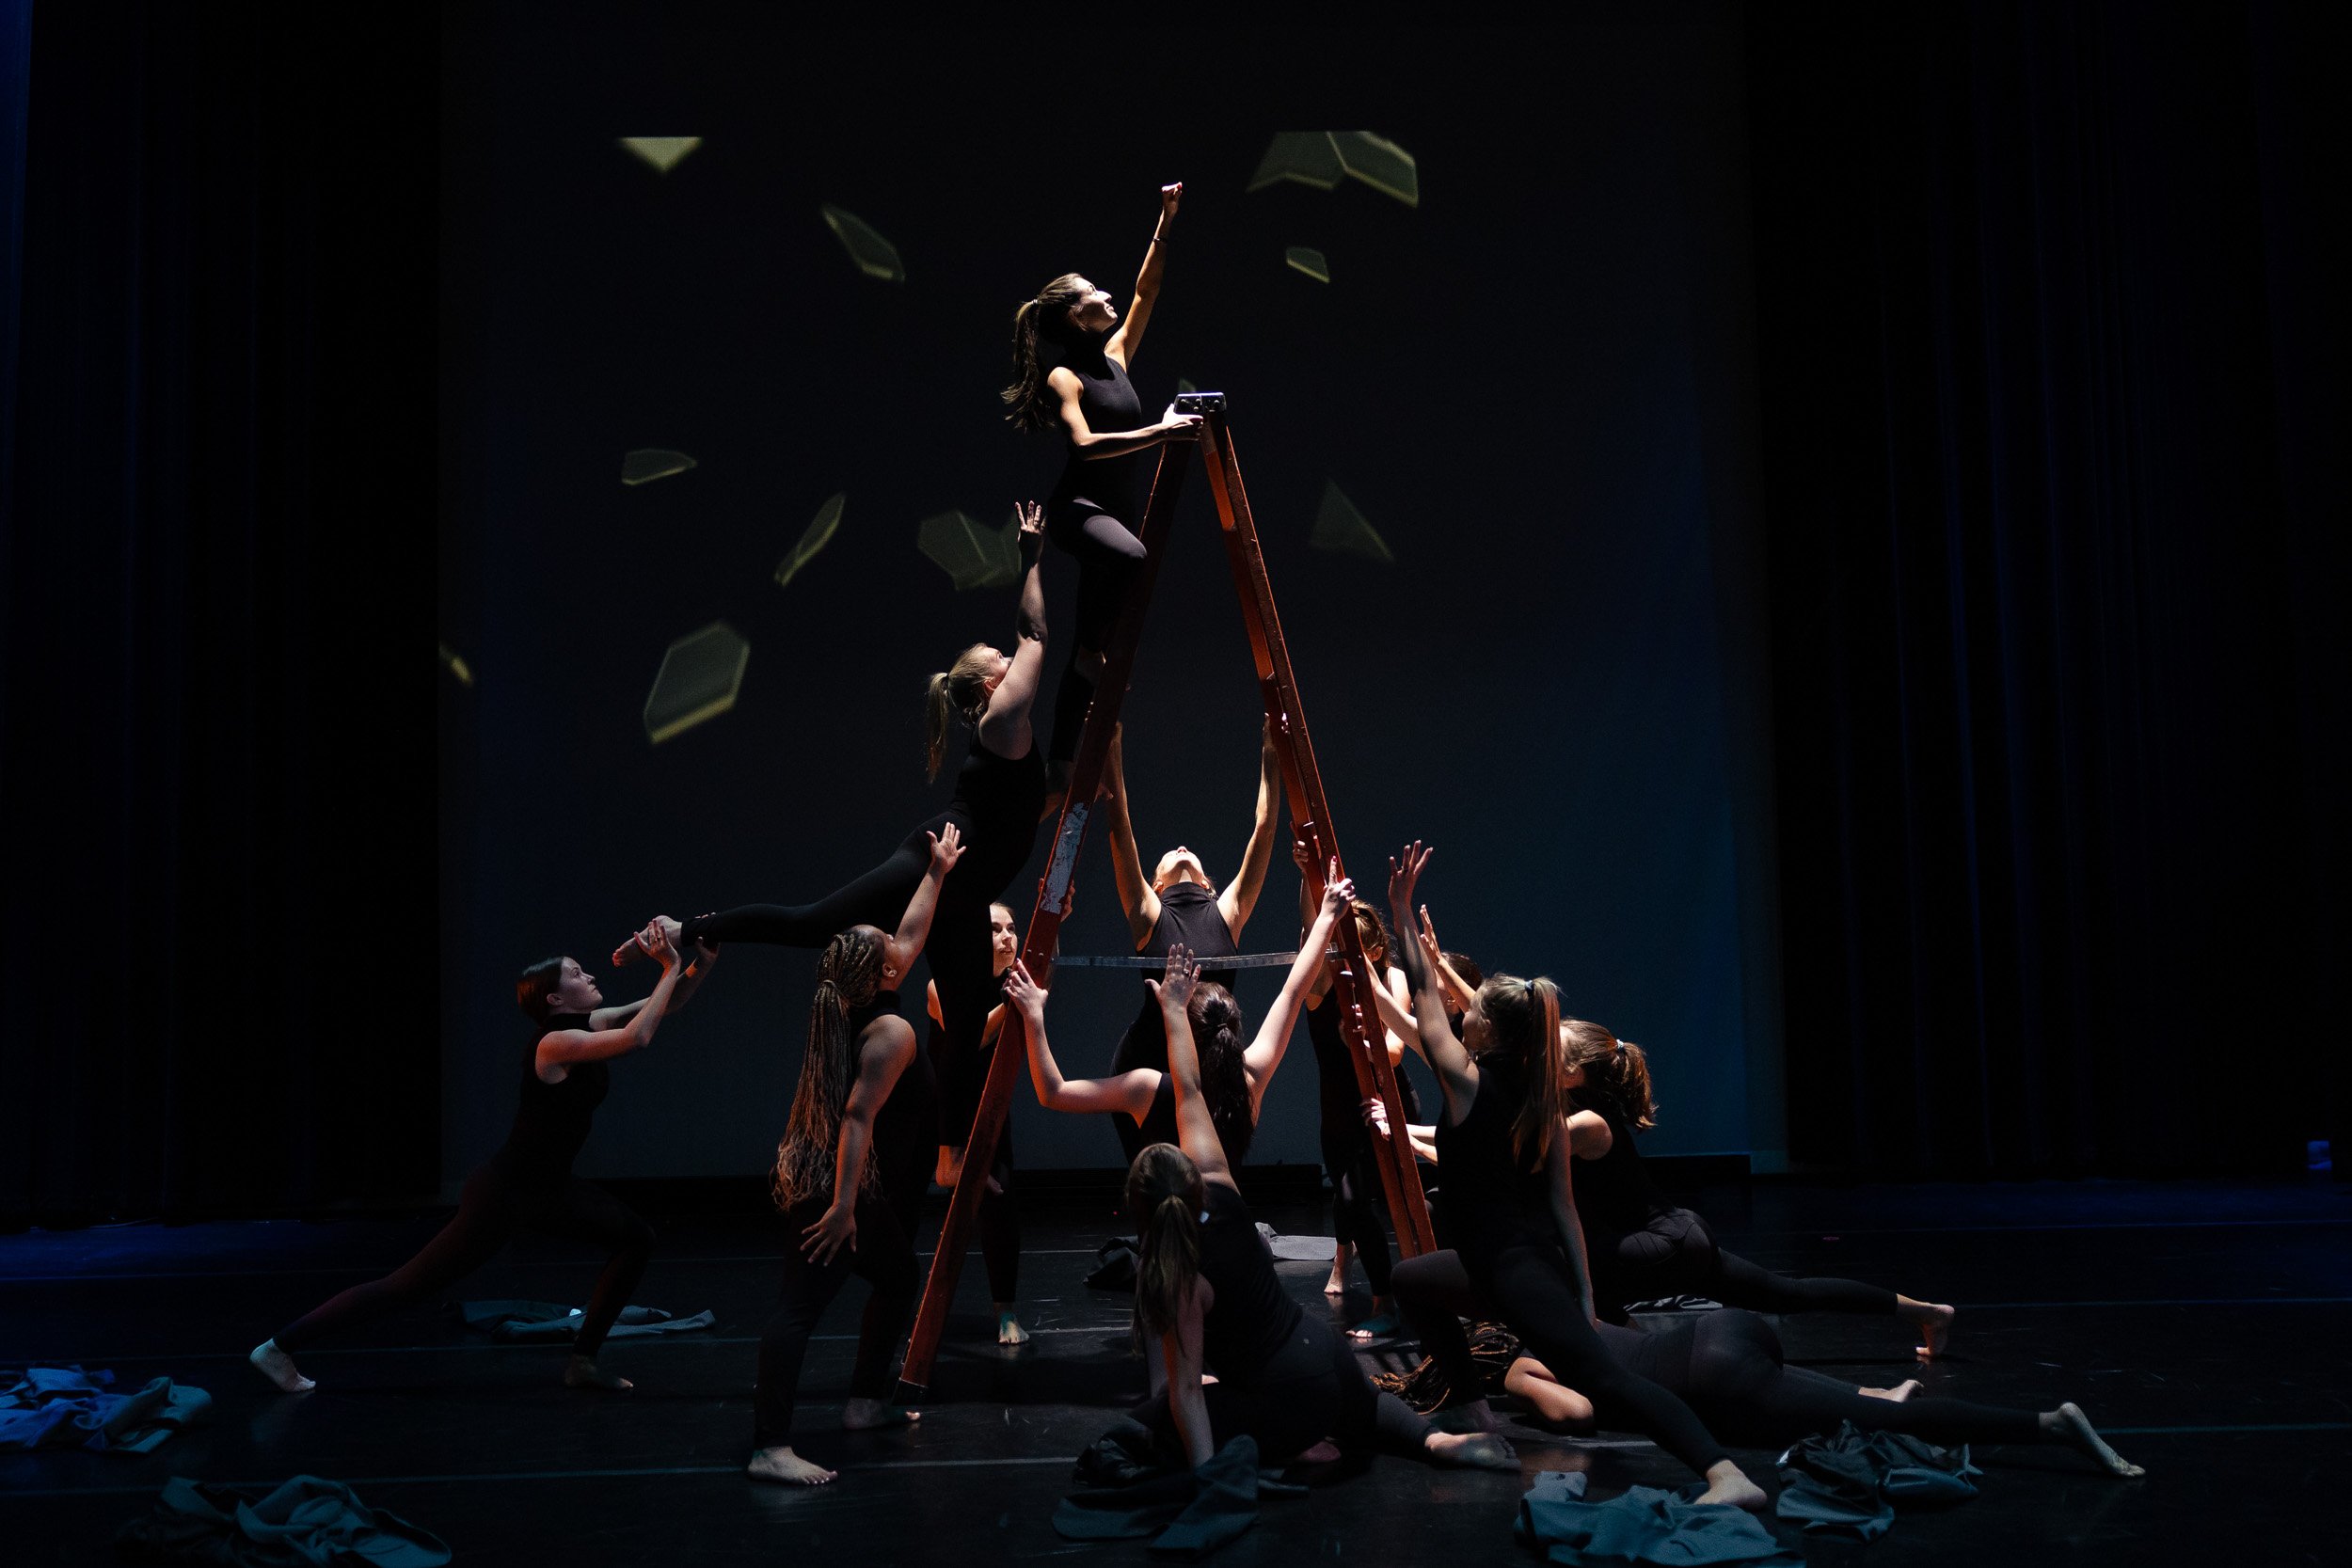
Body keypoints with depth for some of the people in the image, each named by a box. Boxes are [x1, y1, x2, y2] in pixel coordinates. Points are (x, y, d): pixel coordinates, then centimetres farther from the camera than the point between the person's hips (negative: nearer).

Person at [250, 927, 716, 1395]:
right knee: (409, 1287, -4)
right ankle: (281, 1346, 5)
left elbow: (663, 1006, 7)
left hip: (547, 1188, 9)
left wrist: (705, 960, -10)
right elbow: (637, 1038, -37)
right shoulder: (556, 1043, -22)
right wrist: (670, 968, -29)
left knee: (635, 1238, 7)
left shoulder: (588, 1024, 2)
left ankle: (583, 1360, 11)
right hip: (503, 1194, -9)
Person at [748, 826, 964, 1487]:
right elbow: (859, 1117, -22)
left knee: (898, 1278, 23)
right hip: (841, 1189, -10)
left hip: (816, 1180, 10)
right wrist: (842, 1207, -26)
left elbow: (910, 936, 28)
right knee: (800, 1307, -14)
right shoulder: (891, 1031, -13)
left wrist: (935, 874, 36)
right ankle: (770, 1448, -19)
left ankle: (866, 1401, 29)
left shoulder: (850, 1006, 13)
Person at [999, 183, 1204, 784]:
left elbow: (1147, 292, 18)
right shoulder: (1063, 377, -8)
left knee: (1088, 646, 6)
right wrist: (1160, 431, -30)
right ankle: (1094, 649, -22)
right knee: (1130, 556, -41)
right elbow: (1086, 443, -23)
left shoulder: (1115, 356, 13)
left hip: (1119, 509, 7)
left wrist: (1166, 223, 15)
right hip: (1078, 507, -7)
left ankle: (1061, 758, 11)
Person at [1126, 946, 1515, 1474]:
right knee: (1361, 1412, 41)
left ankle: (1292, 1450, 0)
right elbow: (1189, 1092, 1)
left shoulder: (1178, 1281, -23)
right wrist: (1174, 1008, 8)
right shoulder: (1219, 1193, -7)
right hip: (1325, 1350, 7)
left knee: (1154, 1423, 14)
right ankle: (1442, 1441, 11)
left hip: (1292, 1397, -7)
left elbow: (1187, 1386, -24)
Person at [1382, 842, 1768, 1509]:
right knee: (1409, 1278, 29)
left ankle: (1726, 1474, -33)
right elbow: (1563, 1202, 7)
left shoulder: (1468, 1081, -10)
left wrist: (1401, 907, 1)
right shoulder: (1543, 1102, 8)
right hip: (1543, 1254, 8)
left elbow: (1424, 993, -3)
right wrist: (1582, 1291, 9)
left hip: (1510, 1264, -8)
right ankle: (1477, 1413, 31)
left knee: (1603, 1375, -18)